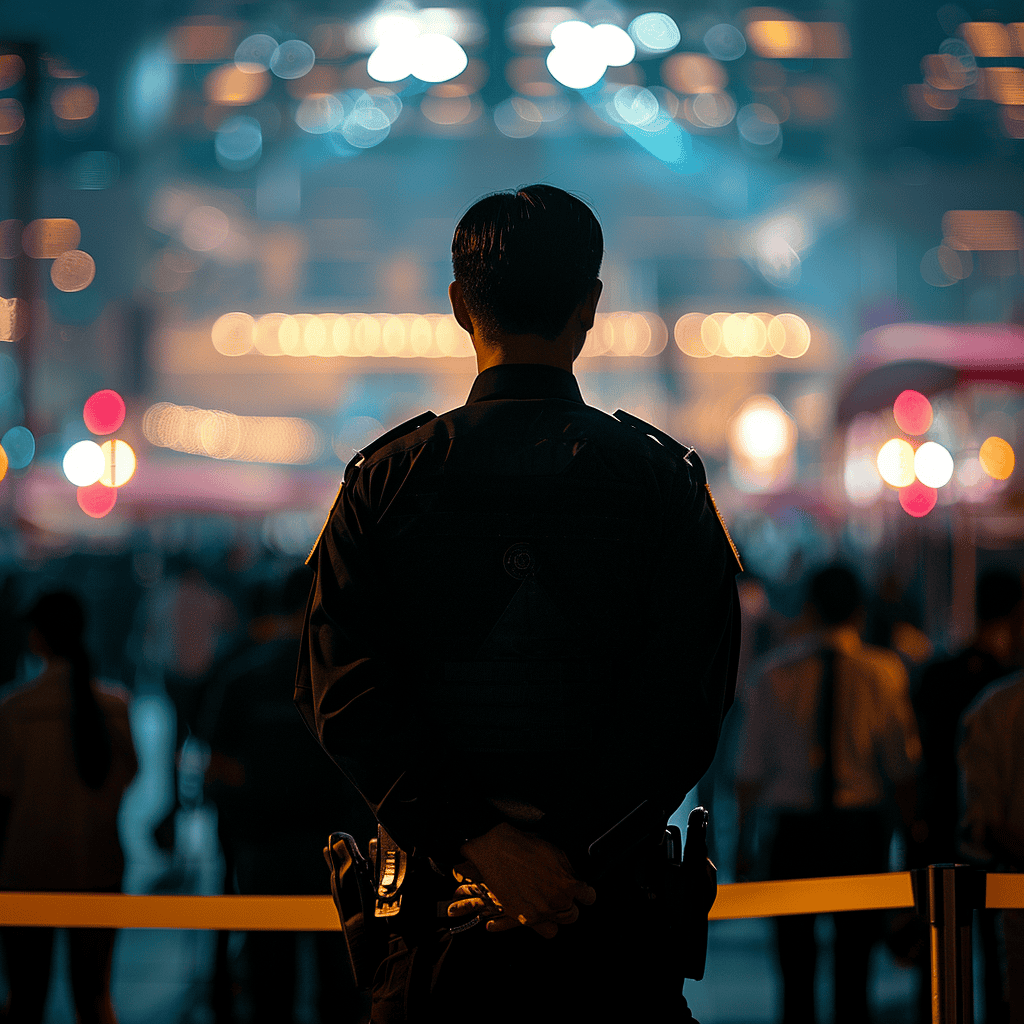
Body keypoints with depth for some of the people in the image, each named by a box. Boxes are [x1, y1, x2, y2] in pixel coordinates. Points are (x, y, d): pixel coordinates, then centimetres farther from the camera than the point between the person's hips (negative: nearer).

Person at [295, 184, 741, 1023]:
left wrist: (477, 840, -14)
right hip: (617, 922, -1)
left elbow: (344, 697, -9)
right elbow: (689, 700, -10)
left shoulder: (388, 477, 1)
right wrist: (573, 855, -13)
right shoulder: (664, 480, 0)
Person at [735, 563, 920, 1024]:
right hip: (863, 826, 0)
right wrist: (913, 832, 7)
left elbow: (751, 766, -2)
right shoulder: (882, 671, -3)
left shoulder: (775, 673, -2)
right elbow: (902, 765, -3)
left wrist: (743, 839, 6)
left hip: (792, 829, 0)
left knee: (795, 969, 6)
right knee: (854, 966, 7)